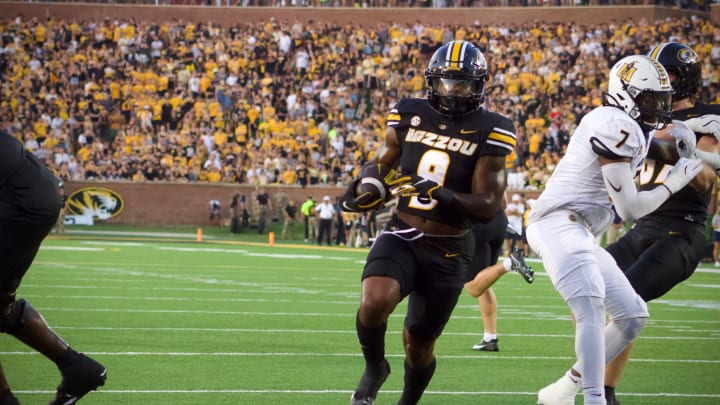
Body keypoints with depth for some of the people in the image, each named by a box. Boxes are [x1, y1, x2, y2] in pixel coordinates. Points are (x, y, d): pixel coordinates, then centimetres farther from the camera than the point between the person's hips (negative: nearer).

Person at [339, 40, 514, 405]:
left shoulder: (489, 132, -7)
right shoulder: (409, 116, 2)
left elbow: (487, 207, -13)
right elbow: (382, 163, 20)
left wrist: (445, 198, -30)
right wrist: (363, 191, 1)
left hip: (447, 251, -1)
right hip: (400, 236, 1)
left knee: (419, 344, 9)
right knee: (374, 302, -29)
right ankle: (374, 367, 2)